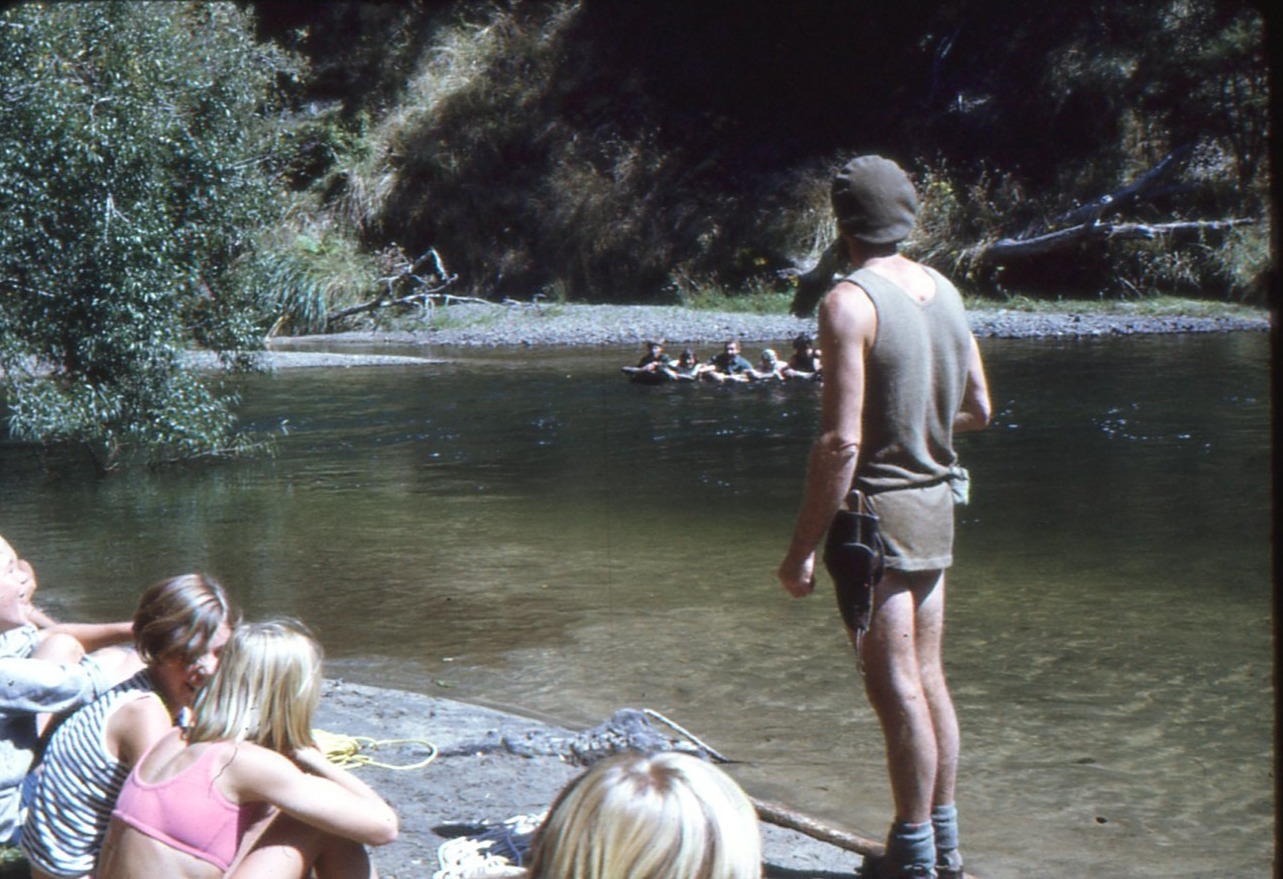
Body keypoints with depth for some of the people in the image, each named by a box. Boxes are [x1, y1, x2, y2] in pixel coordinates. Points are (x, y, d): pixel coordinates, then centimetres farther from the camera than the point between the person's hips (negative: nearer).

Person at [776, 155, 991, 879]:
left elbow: (840, 443, -20)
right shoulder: (944, 290, 7)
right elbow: (978, 410, 15)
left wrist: (802, 548, -16)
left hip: (876, 508, -8)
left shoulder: (850, 302, -16)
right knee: (928, 677, 16)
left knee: (898, 688, 0)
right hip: (935, 504, 8)